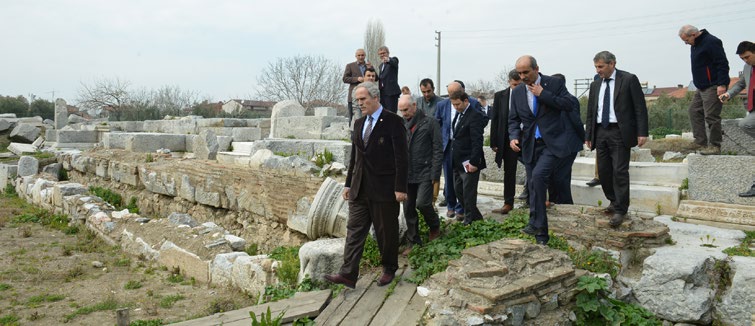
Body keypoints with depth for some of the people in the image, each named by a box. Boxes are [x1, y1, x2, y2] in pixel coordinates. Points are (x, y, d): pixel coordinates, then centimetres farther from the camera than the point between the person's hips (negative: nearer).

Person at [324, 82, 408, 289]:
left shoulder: (393, 122, -8)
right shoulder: (359, 123, 12)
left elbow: (401, 157, -11)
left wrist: (400, 188, -15)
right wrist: (348, 184, 14)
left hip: (384, 189, -6)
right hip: (360, 189, 6)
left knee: (386, 232, 8)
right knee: (354, 230, 3)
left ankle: (389, 269, 26)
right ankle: (348, 274, 6)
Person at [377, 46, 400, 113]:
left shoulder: (393, 59, 0)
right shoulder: (381, 65, 23)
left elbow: (394, 62, -26)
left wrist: (388, 60, -46)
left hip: (391, 91, -7)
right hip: (382, 92, 7)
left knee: (391, 113, -11)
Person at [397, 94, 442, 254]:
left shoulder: (430, 123, -3)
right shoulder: (402, 126, 10)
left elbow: (438, 150, -5)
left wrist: (435, 174, -11)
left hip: (425, 174, -5)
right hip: (407, 175, 5)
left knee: (422, 203, -16)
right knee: (408, 209, 7)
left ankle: (435, 226, 15)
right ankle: (413, 242, 20)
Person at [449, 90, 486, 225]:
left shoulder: (475, 116, -15)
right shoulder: (457, 114, 12)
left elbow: (477, 141, -19)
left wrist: (473, 162, -22)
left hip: (468, 163, -9)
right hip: (457, 162, 9)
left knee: (468, 194, -1)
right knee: (458, 190, 15)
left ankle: (469, 222, 14)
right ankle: (476, 217, 31)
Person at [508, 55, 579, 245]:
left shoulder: (554, 83, -3)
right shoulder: (517, 92, 7)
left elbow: (572, 105, -12)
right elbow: (513, 119, 12)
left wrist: (543, 94, -16)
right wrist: (513, 137, -9)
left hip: (553, 143, -4)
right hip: (530, 146, 5)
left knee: (538, 175, -28)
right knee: (534, 188, 6)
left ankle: (536, 223, -15)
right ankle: (541, 235, 16)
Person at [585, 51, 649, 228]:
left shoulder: (629, 80, -2)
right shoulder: (595, 85, 13)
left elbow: (640, 107, -5)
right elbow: (590, 112, 17)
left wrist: (642, 132, -12)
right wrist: (589, 136, 14)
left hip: (620, 133, -5)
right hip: (600, 132, 6)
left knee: (620, 171, -8)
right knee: (603, 170, 8)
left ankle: (620, 210, -1)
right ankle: (614, 201, 26)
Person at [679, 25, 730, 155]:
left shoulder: (711, 42, -16)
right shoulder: (694, 45, 14)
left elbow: (722, 64, -19)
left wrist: (722, 84, -23)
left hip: (713, 87, -10)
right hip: (702, 88, 10)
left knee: (711, 116, -7)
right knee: (694, 110, 10)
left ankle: (714, 146, 0)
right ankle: (701, 142, 11)